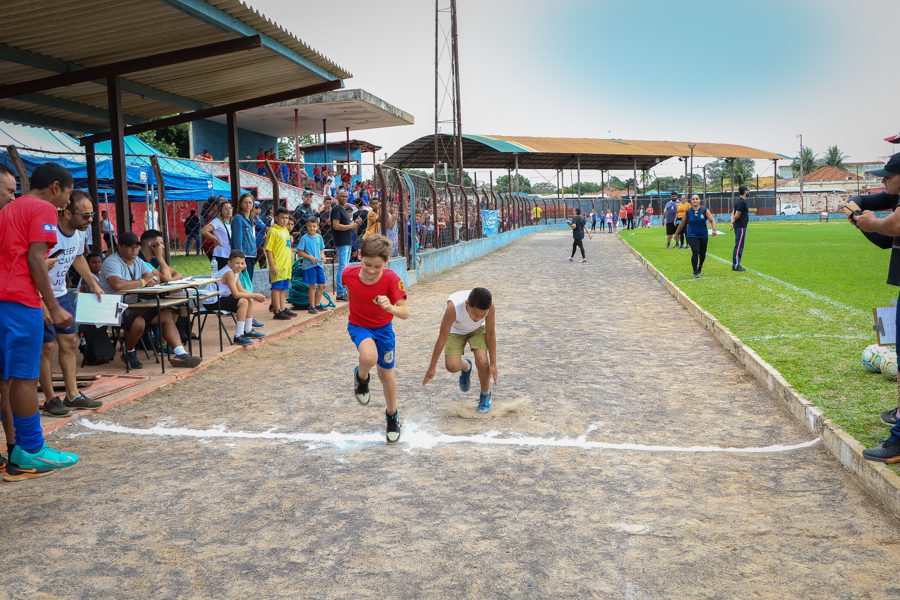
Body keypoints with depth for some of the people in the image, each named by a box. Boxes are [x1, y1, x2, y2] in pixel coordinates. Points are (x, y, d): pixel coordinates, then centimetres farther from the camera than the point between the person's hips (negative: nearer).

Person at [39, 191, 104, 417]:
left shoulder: (80, 233, -1)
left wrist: (93, 284, 20)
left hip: (61, 294, 9)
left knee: (69, 341, 11)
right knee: (47, 346, -5)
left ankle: (72, 395, 21)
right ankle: (50, 400, 8)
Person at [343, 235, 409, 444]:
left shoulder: (391, 279, -28)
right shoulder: (349, 274, -22)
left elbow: (405, 313, -33)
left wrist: (391, 308, -53)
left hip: (383, 327, 0)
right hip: (358, 325, 0)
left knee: (386, 373, 10)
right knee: (369, 357, -32)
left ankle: (392, 415, 36)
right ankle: (361, 377, 5)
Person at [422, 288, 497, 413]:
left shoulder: (489, 306, -36)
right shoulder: (453, 306, -42)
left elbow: (490, 334, -20)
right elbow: (442, 338, -32)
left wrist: (493, 363, -16)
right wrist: (431, 368, -24)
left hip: (478, 329, 1)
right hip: (456, 331, -1)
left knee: (482, 361, -21)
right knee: (452, 366, -19)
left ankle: (485, 395, 9)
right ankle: (466, 367, 20)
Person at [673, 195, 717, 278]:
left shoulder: (705, 210, -2)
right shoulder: (687, 212, -2)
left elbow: (712, 220, -4)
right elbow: (682, 223, 9)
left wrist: (714, 229, -21)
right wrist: (677, 233, 15)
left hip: (703, 235, 2)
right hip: (692, 236, -2)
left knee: (702, 254, 13)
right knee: (695, 252, -17)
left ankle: (700, 266, 45)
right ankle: (695, 273, -7)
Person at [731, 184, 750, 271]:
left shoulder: (739, 201, 15)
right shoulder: (742, 202, -17)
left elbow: (734, 213, 14)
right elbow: (737, 215, -19)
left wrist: (732, 222, 0)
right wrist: (734, 221, -1)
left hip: (739, 227, 10)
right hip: (741, 227, -10)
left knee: (738, 246, 14)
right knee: (739, 246, -6)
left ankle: (736, 265, 18)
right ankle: (736, 266, -4)